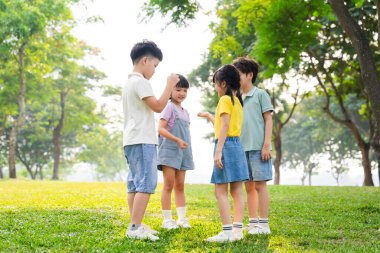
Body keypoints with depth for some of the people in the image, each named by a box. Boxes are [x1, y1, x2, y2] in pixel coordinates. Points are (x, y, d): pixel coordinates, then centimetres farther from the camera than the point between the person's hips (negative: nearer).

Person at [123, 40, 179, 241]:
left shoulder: (129, 83, 20)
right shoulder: (140, 82, -11)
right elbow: (158, 106, -17)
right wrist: (170, 85, -9)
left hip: (131, 140, 11)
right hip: (142, 141, -11)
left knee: (135, 185, 9)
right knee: (146, 184, -11)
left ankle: (136, 226, 12)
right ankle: (135, 228, -13)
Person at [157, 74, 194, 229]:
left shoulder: (185, 112, 17)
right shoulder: (169, 108, -6)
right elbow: (160, 128, -16)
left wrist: (188, 152, 17)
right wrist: (177, 140, -24)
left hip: (182, 153, 7)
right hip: (169, 151, -7)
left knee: (180, 186, 9)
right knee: (169, 186, -4)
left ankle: (182, 218, 12)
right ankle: (167, 219, 0)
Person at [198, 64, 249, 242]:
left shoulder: (225, 99, -8)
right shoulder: (237, 100, 19)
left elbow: (224, 127, -17)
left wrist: (218, 151, -21)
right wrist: (208, 116, 40)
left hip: (226, 145, -9)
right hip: (237, 145, 9)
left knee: (221, 192, -9)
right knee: (236, 191, 6)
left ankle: (227, 232, -13)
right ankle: (237, 230, 7)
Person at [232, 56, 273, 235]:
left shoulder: (260, 94, 0)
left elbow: (268, 120, -3)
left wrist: (266, 145, -10)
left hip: (258, 147, -6)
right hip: (242, 148, 6)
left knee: (260, 184, -4)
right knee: (249, 186, 8)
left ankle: (263, 223, 0)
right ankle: (253, 222, 15)